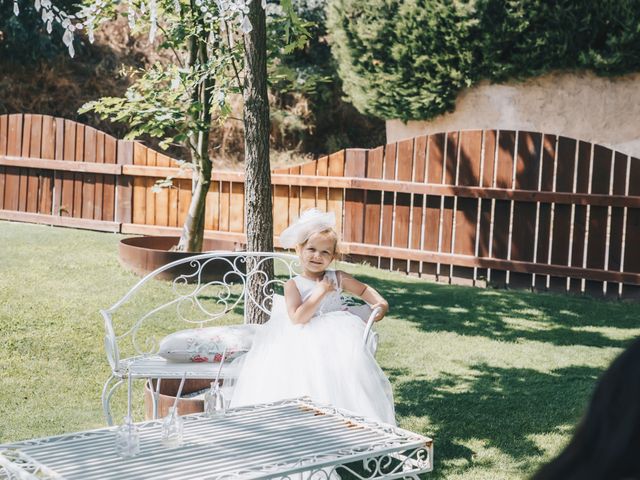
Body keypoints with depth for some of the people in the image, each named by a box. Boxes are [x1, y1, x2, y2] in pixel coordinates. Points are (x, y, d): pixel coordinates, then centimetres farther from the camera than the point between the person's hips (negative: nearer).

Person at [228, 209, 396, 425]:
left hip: (335, 337, 2)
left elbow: (364, 289, 25)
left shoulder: (338, 278, 8)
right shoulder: (293, 285, -2)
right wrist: (321, 291, -15)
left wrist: (380, 303, 6)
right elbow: (297, 318, -17)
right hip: (303, 341, -2)